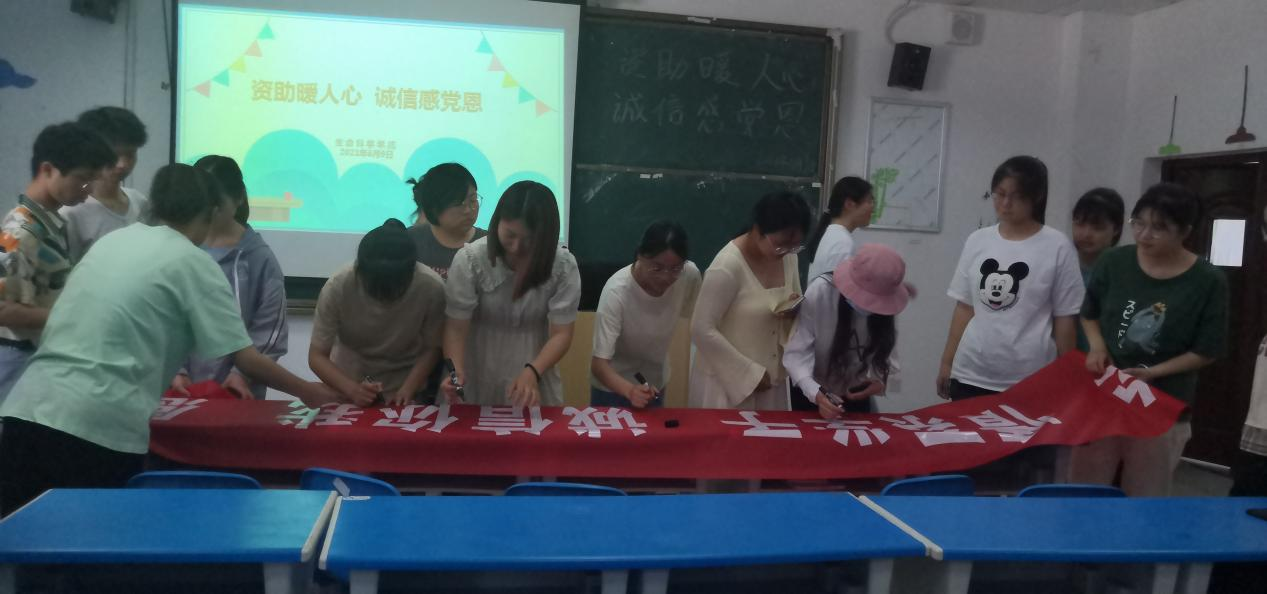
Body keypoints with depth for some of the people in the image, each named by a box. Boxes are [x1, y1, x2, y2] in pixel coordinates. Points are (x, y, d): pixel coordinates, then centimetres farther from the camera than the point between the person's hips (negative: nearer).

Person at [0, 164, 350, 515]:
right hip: (99, 423, -6)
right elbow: (245, 358, -2)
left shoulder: (113, 239, 16)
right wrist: (307, 392, 12)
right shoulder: (194, 263, -2)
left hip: (30, 407, 6)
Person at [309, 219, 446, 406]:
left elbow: (431, 348, -11)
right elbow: (317, 356, -17)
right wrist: (352, 389, -32)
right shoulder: (337, 287, -26)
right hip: (347, 382, -1)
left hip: (405, 383, 2)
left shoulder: (431, 287, -26)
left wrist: (407, 390, -23)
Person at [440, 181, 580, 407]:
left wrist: (532, 372, -29)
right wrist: (456, 372, -32)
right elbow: (456, 328, -14)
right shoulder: (469, 260, -16)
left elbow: (561, 334, -13)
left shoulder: (563, 266, -13)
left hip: (535, 379, 1)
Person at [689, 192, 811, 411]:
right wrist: (750, 373, -16)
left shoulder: (789, 258, 0)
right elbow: (702, 331, -20)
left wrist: (795, 311, -10)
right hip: (726, 380, -6)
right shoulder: (728, 265, -20)